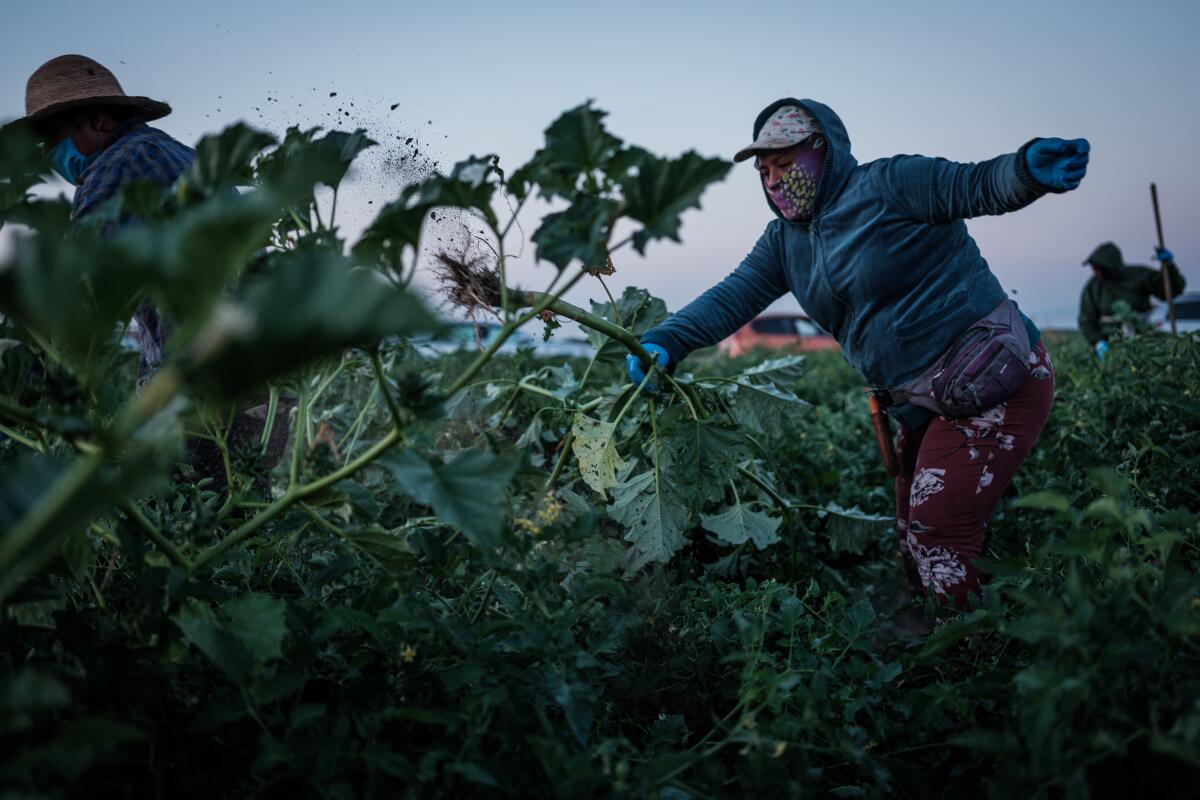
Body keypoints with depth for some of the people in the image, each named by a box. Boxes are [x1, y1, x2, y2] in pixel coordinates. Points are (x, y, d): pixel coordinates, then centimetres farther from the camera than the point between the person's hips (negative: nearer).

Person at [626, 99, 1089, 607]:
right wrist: (666, 342, -17)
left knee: (938, 535, -10)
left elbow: (980, 185, -18)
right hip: (926, 404, 9)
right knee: (914, 533, 15)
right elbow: (733, 297, -1)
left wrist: (1030, 169, -41)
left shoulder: (889, 183, -11)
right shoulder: (785, 240, 10)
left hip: (995, 383, -8)